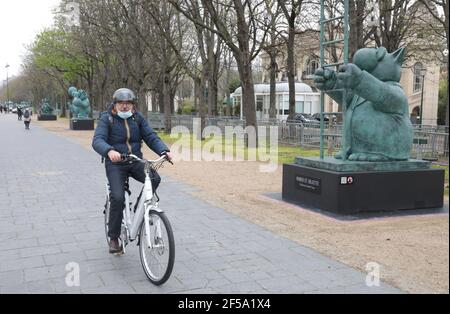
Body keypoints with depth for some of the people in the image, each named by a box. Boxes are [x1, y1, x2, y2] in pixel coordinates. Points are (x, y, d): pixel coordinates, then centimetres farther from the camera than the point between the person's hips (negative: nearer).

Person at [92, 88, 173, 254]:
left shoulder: (138, 118, 5)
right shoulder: (106, 119, -6)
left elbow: (151, 137, -2)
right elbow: (97, 140, -21)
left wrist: (164, 151, -22)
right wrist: (109, 151, -44)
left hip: (136, 162, 3)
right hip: (115, 164, -3)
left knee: (154, 179, -24)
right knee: (118, 197, -21)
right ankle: (113, 238, -1)